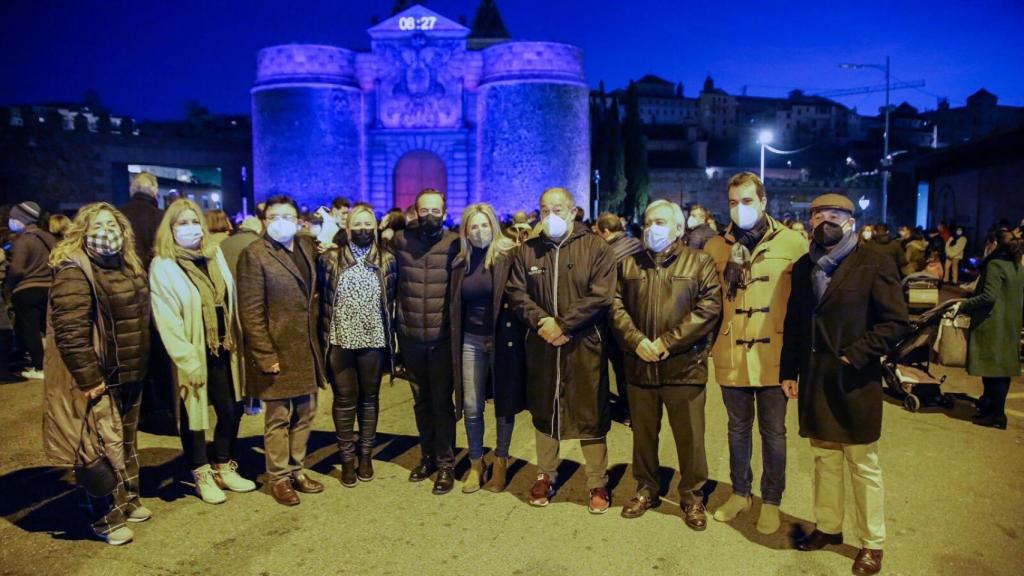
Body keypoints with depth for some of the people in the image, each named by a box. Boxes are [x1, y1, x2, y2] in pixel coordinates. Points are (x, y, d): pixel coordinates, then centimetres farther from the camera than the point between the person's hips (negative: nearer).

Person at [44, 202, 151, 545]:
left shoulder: (129, 266, 10)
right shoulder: (74, 272, -16)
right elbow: (70, 331, -22)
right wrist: (89, 378, -22)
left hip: (130, 374, 8)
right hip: (99, 378, -8)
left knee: (127, 442, 19)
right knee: (106, 448, -3)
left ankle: (128, 501, 35)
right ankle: (106, 519, 12)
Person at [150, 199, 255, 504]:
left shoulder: (215, 255, 8)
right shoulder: (163, 266, -11)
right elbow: (167, 321, -15)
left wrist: (238, 343, 7)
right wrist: (189, 361, -18)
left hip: (223, 350, 5)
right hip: (194, 355, -5)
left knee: (232, 410, 11)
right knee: (194, 414, 9)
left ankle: (224, 468, 30)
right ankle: (202, 475, 25)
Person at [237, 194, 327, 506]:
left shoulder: (308, 247, 9)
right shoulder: (254, 254, -10)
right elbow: (251, 313, -13)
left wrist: (317, 339, 9)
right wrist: (265, 356, -17)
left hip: (308, 349, 6)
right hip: (277, 351, -6)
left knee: (305, 414, 15)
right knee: (278, 419, 6)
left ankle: (297, 469, 30)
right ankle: (279, 478, 22)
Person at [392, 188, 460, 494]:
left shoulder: (455, 244, -6)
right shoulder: (401, 240, 1)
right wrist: (397, 323, 9)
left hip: (443, 337, -3)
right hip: (410, 337, 3)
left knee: (442, 401, 4)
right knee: (421, 401, 15)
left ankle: (446, 463, 17)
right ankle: (427, 456, 30)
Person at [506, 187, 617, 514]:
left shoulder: (596, 248, -2)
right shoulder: (527, 251, 9)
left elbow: (600, 296, -12)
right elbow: (517, 293, 3)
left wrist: (562, 324, -16)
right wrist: (541, 321, -14)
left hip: (585, 345, -3)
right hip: (541, 345, 3)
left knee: (590, 414, 2)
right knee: (544, 411, 14)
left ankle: (598, 484, 18)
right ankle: (545, 476, 31)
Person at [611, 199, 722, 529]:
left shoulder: (700, 263, 1)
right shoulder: (629, 264, 11)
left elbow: (709, 307, -10)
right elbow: (616, 306, 4)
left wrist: (668, 342, -15)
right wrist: (636, 341, -12)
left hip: (684, 367, -3)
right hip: (639, 366, 3)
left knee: (690, 437, 5)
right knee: (643, 434, 15)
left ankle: (692, 497, 24)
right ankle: (646, 490, 33)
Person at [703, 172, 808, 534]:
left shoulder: (792, 243, -5)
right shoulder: (716, 247, 3)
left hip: (773, 357, -2)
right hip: (731, 357, 3)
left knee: (772, 432, 11)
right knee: (738, 428, 18)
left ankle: (771, 501, 28)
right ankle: (740, 493, 35)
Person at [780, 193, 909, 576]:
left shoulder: (874, 264, -7)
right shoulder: (804, 267, 9)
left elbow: (896, 322, -10)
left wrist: (854, 356, -17)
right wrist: (789, 371, 9)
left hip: (854, 382, -4)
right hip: (813, 381, 5)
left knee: (863, 466, 8)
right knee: (824, 459, 16)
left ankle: (872, 543, 23)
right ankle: (828, 527, 31)